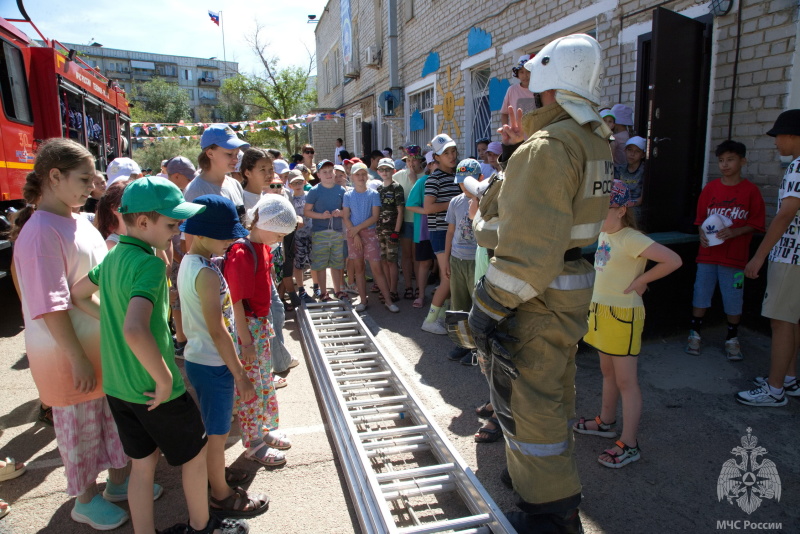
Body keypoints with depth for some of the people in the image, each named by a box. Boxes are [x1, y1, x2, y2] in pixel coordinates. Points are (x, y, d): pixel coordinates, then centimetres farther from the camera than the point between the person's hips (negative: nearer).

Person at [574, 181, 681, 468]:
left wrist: (639, 281, -19)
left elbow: (673, 260, -27)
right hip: (600, 310, 9)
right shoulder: (604, 234, 6)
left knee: (625, 380, -1)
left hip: (623, 315, -9)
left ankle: (629, 444, 9)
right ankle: (606, 422, 38)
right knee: (607, 372, 21)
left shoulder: (631, 239, -20)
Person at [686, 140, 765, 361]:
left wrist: (733, 232, -19)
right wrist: (702, 234, -10)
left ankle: (732, 339, 23)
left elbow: (756, 224, -3)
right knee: (700, 295, 7)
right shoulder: (710, 188, 5)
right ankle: (694, 334, 20)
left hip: (735, 256, -2)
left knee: (733, 300, 5)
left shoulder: (750, 190, -3)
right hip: (708, 254, 2)